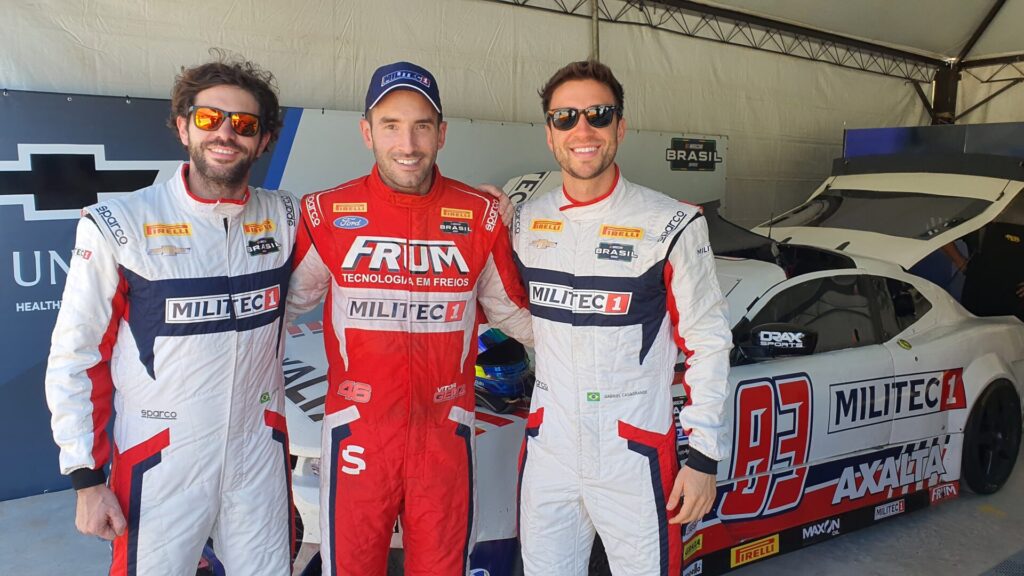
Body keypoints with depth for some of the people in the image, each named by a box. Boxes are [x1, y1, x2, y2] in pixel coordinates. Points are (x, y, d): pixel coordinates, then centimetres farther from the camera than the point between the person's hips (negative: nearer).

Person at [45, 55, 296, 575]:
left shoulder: (285, 217, -1)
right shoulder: (117, 226, -10)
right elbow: (75, 358, -6)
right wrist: (87, 479, -5)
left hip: (261, 456, 3)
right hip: (159, 465, -3)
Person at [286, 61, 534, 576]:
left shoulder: (480, 216, -3)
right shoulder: (327, 214, -5)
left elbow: (513, 311, 8)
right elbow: (286, 303, 8)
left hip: (446, 432, 1)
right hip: (357, 431, 0)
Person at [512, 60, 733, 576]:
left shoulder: (670, 224, -10)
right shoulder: (526, 221, 4)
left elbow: (707, 344, -8)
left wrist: (704, 457, -8)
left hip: (635, 455, -4)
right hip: (547, 450, 4)